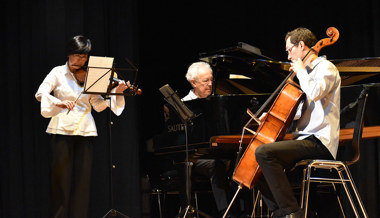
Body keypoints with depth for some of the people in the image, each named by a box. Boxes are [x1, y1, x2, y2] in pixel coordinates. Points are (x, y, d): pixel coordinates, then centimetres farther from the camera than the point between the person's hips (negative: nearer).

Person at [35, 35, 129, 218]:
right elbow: (40, 94, -9)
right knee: (60, 177, -1)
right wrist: (59, 102, -26)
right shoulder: (58, 73, 4)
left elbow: (99, 105, 6)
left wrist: (116, 93, -9)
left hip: (85, 132, 2)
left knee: (82, 180, 1)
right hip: (62, 129, -2)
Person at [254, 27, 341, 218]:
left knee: (264, 152, -28)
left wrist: (300, 71, -12)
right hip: (305, 137, 10)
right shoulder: (310, 71, 22)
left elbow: (315, 93, -29)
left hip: (319, 143, -10)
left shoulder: (326, 68, -7)